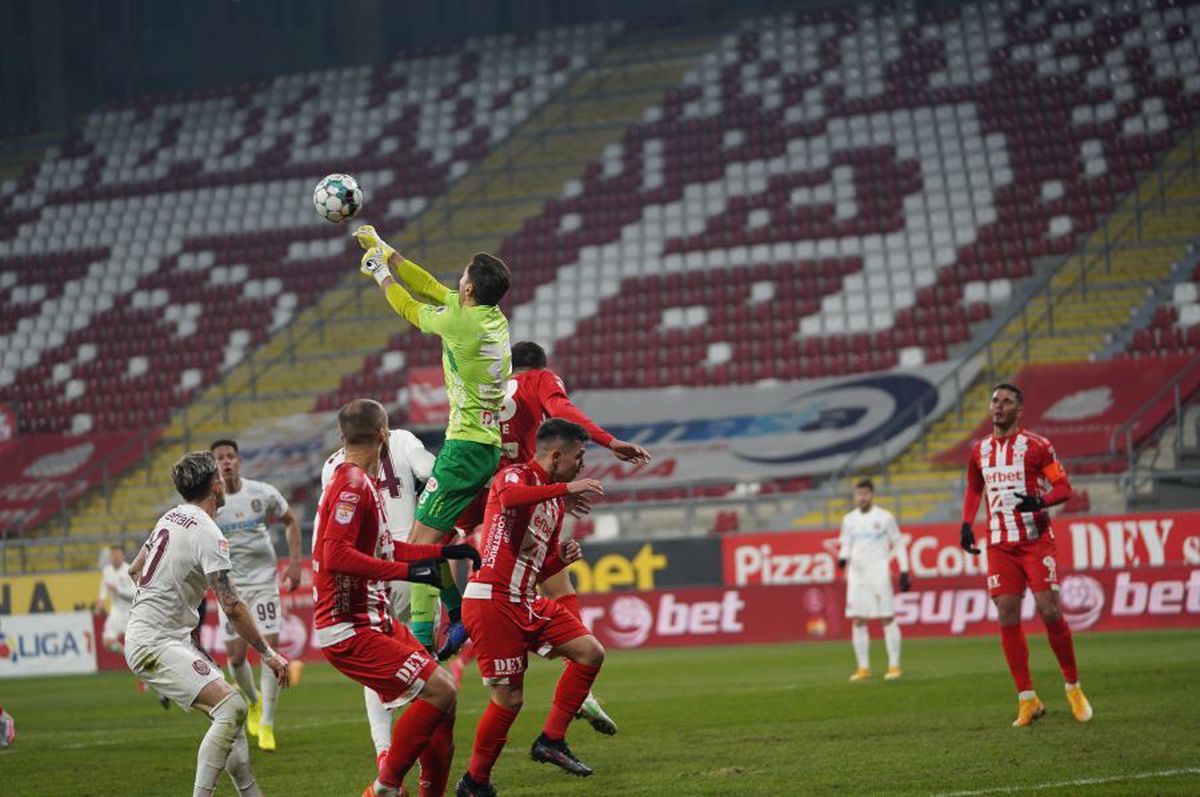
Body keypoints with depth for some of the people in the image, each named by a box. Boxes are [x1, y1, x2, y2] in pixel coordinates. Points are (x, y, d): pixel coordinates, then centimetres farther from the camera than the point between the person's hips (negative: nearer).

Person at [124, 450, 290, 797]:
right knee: (231, 708, -22)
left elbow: (135, 570, 27)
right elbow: (232, 607, -19)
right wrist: (268, 654, -14)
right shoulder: (208, 534, -15)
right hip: (155, 645, -10)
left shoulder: (171, 518, 12)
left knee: (229, 712, 11)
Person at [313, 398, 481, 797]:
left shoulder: (363, 483, 14)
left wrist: (445, 552, 28)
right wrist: (408, 571, -25)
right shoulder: (352, 485, -16)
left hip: (373, 620, 10)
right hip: (347, 629, -10)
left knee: (443, 689, 12)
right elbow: (336, 555, -27)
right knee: (439, 691, -16)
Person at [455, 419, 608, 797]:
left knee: (591, 652, 2)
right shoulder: (515, 476, -6)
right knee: (510, 698, -7)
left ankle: (551, 741, 7)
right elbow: (510, 497, -35)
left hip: (526, 603, 9)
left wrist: (562, 557, 4)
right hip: (491, 601, -9)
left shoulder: (556, 502, 19)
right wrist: (566, 489, -32)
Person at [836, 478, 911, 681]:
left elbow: (898, 544, 4)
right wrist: (842, 558, -5)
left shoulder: (884, 517, 0)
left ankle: (894, 666, -3)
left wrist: (904, 572, -1)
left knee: (887, 618, -6)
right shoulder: (849, 519, 11)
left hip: (878, 572, -4)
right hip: (856, 573, 4)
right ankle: (863, 668, 7)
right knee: (858, 621, 2)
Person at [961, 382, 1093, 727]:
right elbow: (974, 490, 24)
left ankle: (1074, 688, 8)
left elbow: (1063, 486, -4)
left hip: (1036, 540, -4)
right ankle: (1027, 699, 2)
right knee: (1007, 617, -4)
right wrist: (966, 524, 9)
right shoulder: (980, 450, 11)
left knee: (1050, 612, -10)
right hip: (1000, 544, 4)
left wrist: (1041, 501, -23)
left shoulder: (1036, 446, -4)